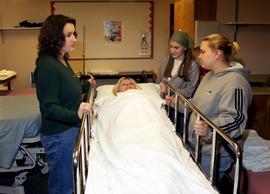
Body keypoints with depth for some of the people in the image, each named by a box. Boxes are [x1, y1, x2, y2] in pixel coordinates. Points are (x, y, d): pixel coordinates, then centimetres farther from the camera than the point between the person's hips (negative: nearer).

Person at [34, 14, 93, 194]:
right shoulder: (47, 66, -22)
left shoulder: (62, 61, 6)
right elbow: (49, 108, -24)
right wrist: (76, 114, -39)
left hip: (70, 130, 9)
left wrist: (86, 86, 26)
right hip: (59, 135, -9)